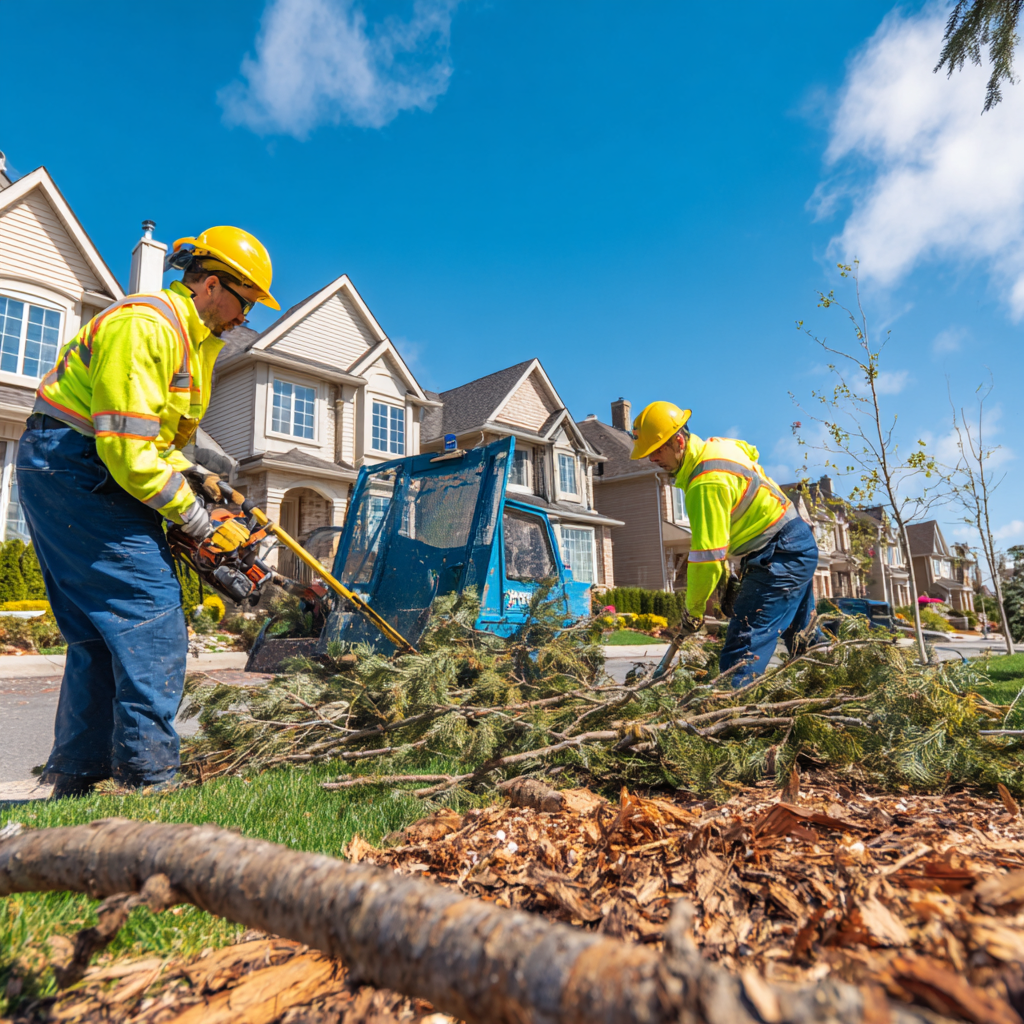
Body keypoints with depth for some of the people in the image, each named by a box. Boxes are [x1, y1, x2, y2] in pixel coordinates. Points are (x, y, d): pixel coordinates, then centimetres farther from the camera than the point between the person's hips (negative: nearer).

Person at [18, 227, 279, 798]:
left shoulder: (196, 341, 14)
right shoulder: (146, 326, -18)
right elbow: (128, 450, -25)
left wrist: (193, 481, 0)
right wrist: (201, 523, -19)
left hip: (93, 480, 10)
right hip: (72, 467, -10)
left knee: (100, 628, 10)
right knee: (151, 610, -16)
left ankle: (76, 779, 19)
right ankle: (148, 774, -13)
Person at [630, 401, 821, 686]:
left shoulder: (707, 482, -26)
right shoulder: (715, 445, 3)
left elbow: (708, 557, -26)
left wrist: (693, 610, -12)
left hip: (780, 557, -10)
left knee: (741, 654, -17)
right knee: (802, 639, 28)